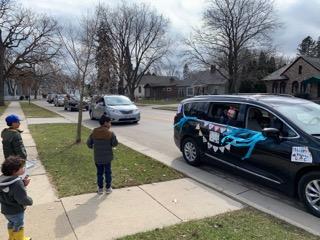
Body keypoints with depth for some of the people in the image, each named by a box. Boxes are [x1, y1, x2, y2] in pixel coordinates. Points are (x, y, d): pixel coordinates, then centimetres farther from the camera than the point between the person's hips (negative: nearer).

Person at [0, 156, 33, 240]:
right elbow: (23, 199, -32)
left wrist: (23, 184, -7)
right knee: (18, 226, 17)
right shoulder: (17, 183, -35)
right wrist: (30, 201, -13)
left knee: (11, 223, 31)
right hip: (16, 211, -8)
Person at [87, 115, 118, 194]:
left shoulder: (94, 132, -4)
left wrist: (92, 147, 21)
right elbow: (115, 143, -11)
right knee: (107, 172, 12)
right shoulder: (110, 133, -13)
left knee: (99, 172, 14)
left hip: (97, 157, 2)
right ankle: (108, 188, 20)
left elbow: (89, 143, 1)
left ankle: (100, 188, 20)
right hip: (107, 157, -2)